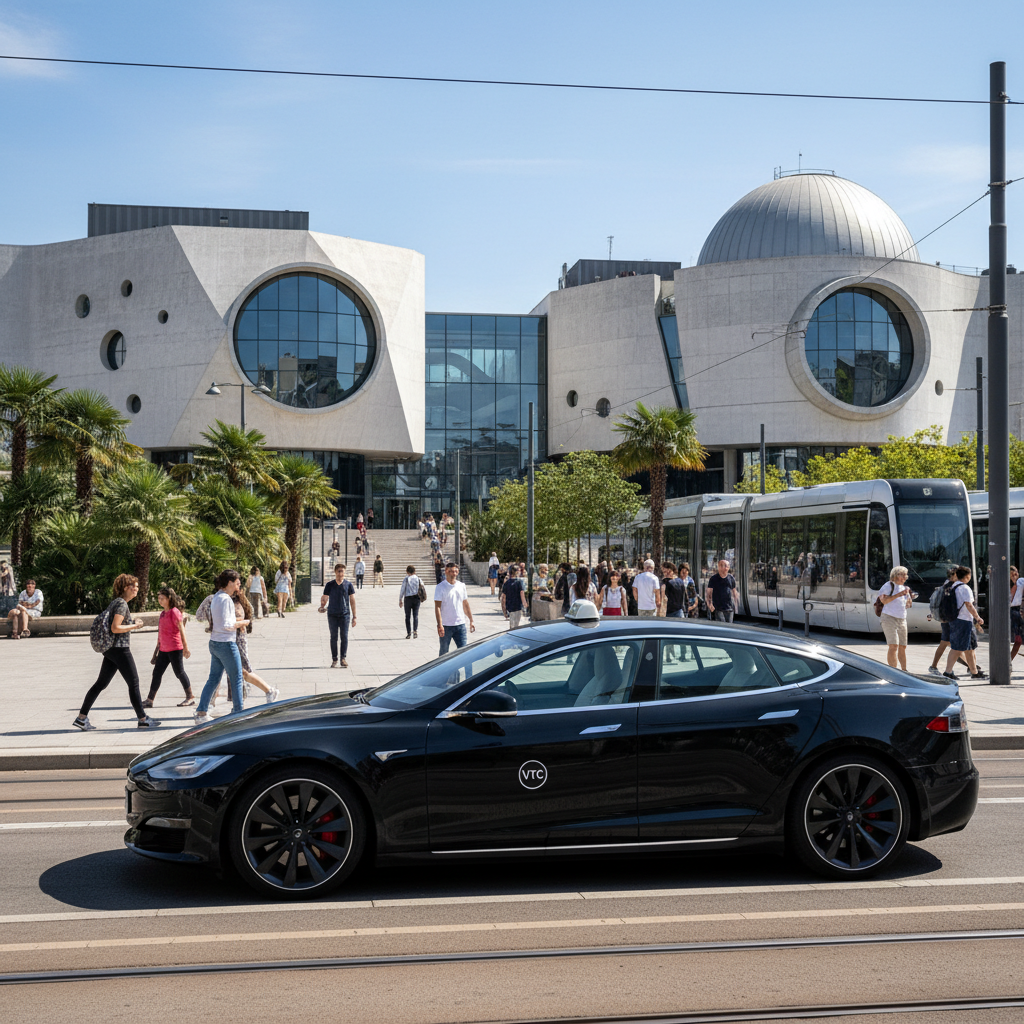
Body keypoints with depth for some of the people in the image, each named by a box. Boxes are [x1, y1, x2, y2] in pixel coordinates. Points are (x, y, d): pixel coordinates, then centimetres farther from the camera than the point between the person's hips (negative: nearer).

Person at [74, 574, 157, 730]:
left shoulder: (115, 602, 15)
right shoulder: (122, 604, -14)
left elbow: (109, 625, 20)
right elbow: (115, 628, -22)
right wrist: (135, 626, -12)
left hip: (109, 649, 9)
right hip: (120, 649, -9)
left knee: (101, 683, 11)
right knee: (134, 684, -1)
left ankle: (81, 718, 11)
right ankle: (143, 719, 4)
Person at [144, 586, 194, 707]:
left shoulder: (174, 612, -11)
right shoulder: (163, 613, 15)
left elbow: (181, 630, -13)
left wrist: (185, 647, -14)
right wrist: (157, 649, 23)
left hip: (175, 648, -8)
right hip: (164, 649, 8)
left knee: (179, 672, -1)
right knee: (157, 673, 5)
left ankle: (190, 697, 11)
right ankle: (150, 700, 8)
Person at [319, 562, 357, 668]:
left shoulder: (348, 585, 2)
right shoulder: (330, 584, 3)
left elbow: (352, 601, 5)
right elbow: (324, 598, 6)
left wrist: (354, 617, 3)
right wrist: (322, 606, -18)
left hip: (345, 614, -1)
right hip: (332, 614, 1)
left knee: (344, 636, -4)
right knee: (334, 637, 3)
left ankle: (343, 658, 3)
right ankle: (334, 660, 9)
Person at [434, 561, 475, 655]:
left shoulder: (461, 586, 9)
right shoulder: (440, 587, -7)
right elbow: (437, 607, -12)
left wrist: (471, 620, 18)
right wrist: (439, 625, -21)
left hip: (460, 624, 4)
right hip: (446, 626, -4)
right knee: (444, 652, 7)